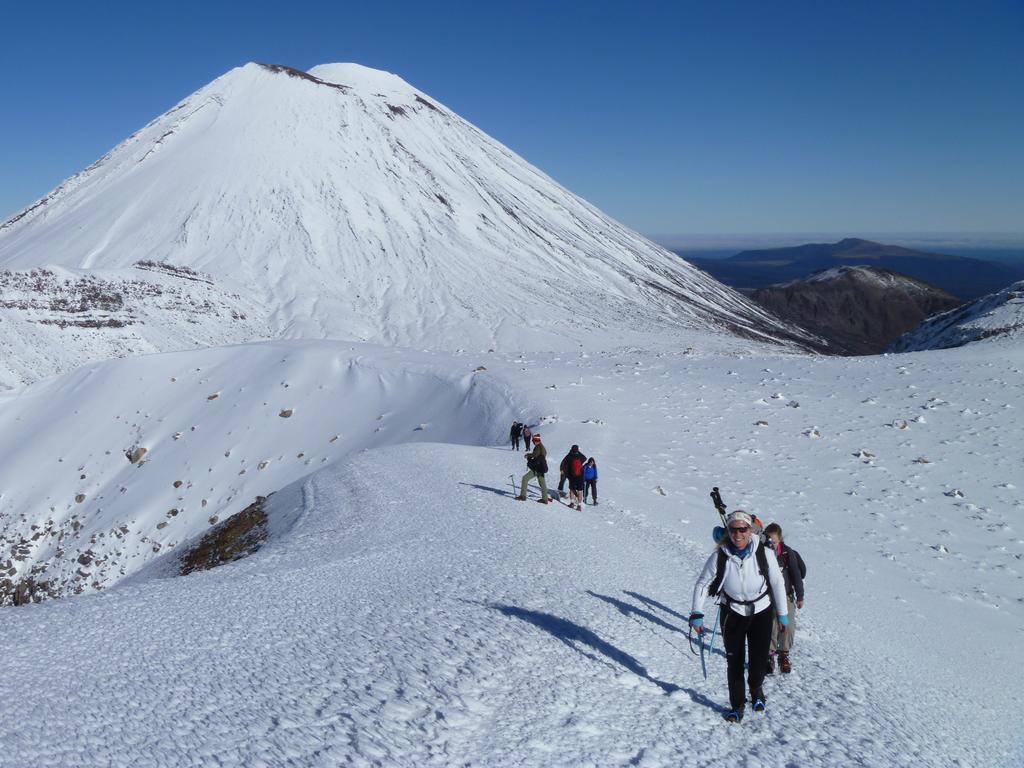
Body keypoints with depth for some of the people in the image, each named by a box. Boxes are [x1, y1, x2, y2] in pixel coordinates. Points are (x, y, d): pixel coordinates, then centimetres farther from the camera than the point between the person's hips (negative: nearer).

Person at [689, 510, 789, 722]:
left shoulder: (763, 554, -18)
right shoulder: (719, 556, -18)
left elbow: (778, 583, -4)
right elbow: (702, 584, -6)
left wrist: (782, 614, 3)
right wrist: (696, 614, -9)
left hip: (761, 613, 0)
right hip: (732, 614, 0)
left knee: (759, 661, 1)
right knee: (734, 662, 6)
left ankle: (756, 689, 35)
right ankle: (737, 705, 27)